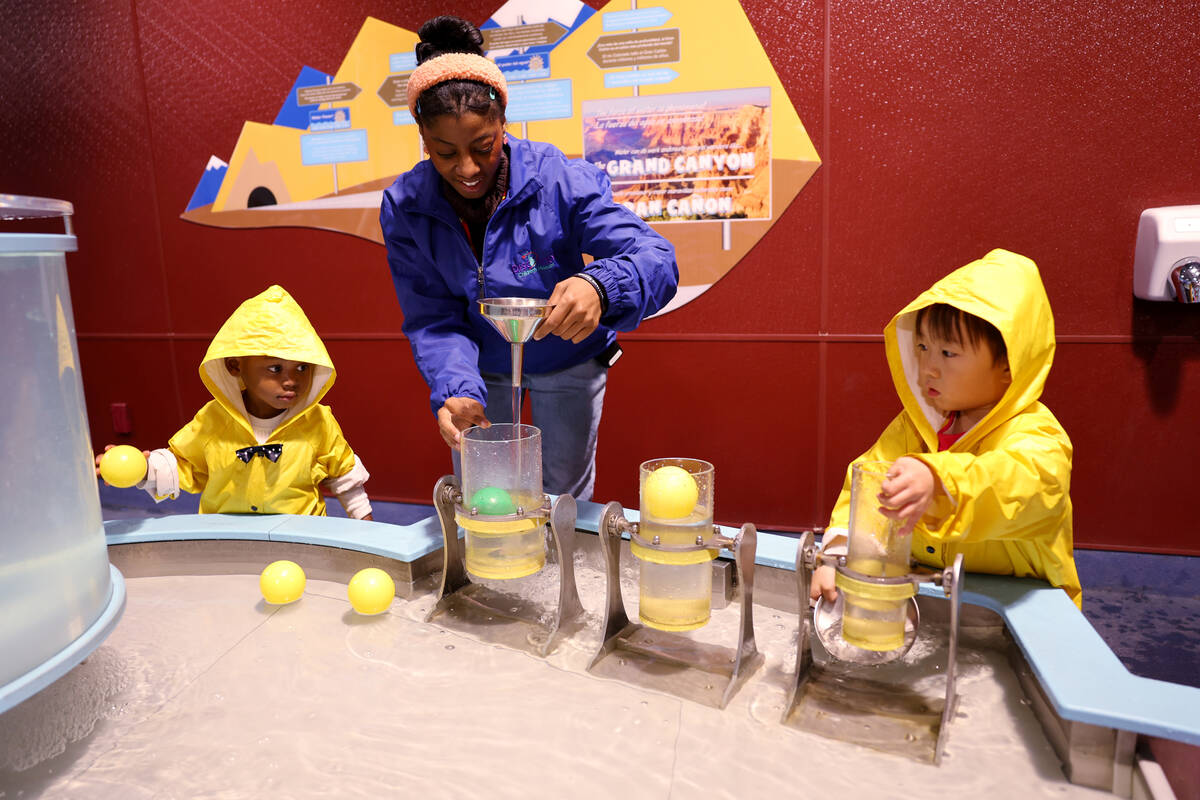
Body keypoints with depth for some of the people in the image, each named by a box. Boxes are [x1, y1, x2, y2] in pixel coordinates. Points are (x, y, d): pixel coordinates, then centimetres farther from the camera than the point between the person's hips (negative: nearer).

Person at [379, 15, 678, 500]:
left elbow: (657, 258, -33)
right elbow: (432, 319, -18)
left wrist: (599, 287, -56)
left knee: (565, 503, 14)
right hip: (481, 368, 2)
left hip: (567, 362, -1)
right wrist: (456, 392, -38)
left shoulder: (560, 180, -27)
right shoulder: (404, 208, -18)